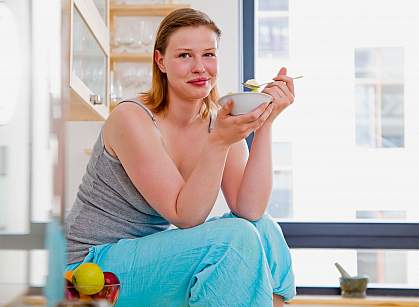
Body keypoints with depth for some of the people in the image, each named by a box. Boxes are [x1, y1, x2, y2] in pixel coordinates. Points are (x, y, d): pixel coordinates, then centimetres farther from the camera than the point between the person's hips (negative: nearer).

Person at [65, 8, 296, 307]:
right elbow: (184, 216, -20)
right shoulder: (131, 117, -18)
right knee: (237, 238, -23)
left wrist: (265, 124, -18)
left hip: (152, 254, 6)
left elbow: (250, 210, -13)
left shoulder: (220, 121, 0)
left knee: (264, 230, -12)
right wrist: (218, 142, -32)